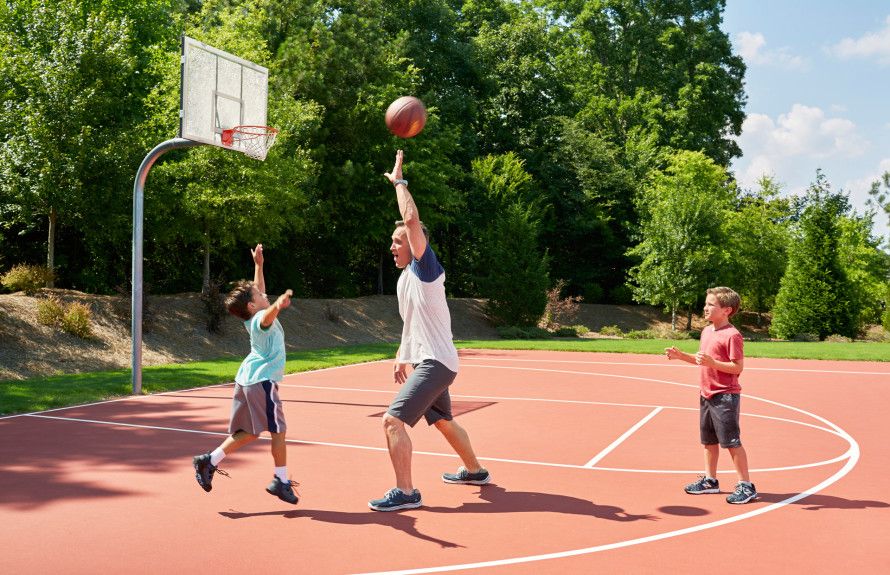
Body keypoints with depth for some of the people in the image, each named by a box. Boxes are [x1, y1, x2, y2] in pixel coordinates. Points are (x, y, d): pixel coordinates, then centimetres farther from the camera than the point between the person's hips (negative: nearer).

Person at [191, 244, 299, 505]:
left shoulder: (255, 317, 13)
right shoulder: (261, 319, -13)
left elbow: (257, 288, 32)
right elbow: (268, 315, -41)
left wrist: (258, 264, 34)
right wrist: (278, 305, -62)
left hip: (247, 378, 10)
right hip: (262, 380, -10)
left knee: (248, 432, 14)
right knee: (278, 429, -3)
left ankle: (209, 461, 12)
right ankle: (281, 481, 1)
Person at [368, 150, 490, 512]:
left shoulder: (425, 268, -12)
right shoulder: (405, 278, 15)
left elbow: (412, 219, -24)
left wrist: (399, 181, -14)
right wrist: (402, 356, 22)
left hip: (435, 362, -10)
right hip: (426, 361, 10)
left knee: (393, 420, -17)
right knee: (443, 422, 25)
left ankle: (405, 493, -11)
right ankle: (474, 471, 44)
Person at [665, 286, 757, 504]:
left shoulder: (732, 335, -16)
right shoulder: (707, 331, 11)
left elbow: (738, 367, -18)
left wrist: (712, 362, -27)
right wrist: (681, 355, 9)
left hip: (725, 396, -9)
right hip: (706, 394, 9)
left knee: (731, 441, -3)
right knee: (709, 440, 17)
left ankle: (745, 485, 6)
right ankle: (710, 480, 29)